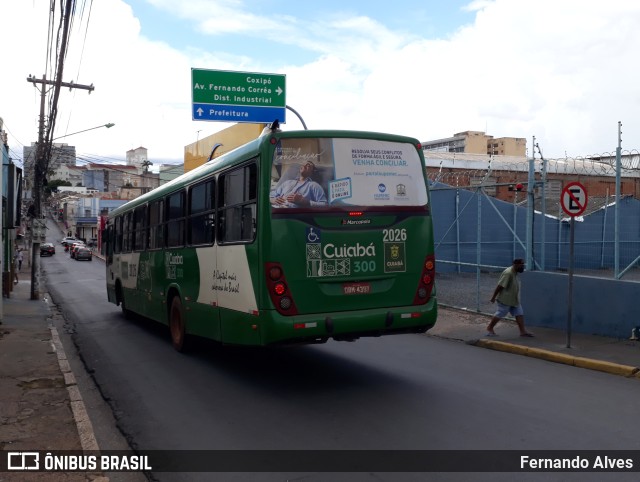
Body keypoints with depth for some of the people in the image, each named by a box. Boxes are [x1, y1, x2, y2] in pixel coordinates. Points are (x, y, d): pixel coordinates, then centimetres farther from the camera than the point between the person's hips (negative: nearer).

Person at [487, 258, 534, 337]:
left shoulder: (515, 273, 7)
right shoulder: (508, 273, -24)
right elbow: (500, 286, -24)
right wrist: (493, 297, -21)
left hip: (514, 300, 9)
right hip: (505, 300, -9)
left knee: (519, 314, 3)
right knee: (499, 314, 2)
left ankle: (523, 331, 4)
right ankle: (489, 328, 17)